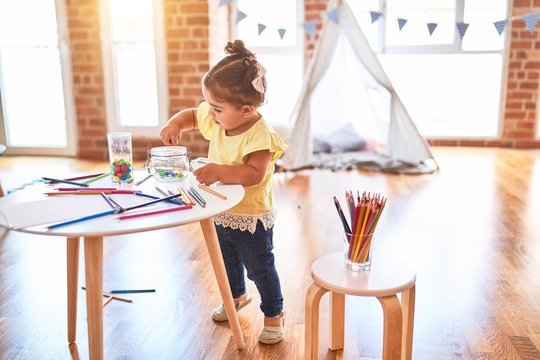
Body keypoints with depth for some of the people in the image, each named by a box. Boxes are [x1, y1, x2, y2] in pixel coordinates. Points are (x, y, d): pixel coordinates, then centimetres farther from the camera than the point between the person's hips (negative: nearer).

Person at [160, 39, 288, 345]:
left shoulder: (260, 135, -29)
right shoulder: (217, 120, -7)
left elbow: (254, 174, -38)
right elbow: (192, 115, 10)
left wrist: (219, 171, -46)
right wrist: (175, 124, -10)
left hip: (252, 218, -8)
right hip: (222, 213, 8)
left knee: (260, 268, 9)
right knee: (228, 262, 27)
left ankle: (274, 314, 31)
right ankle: (237, 296, 54)